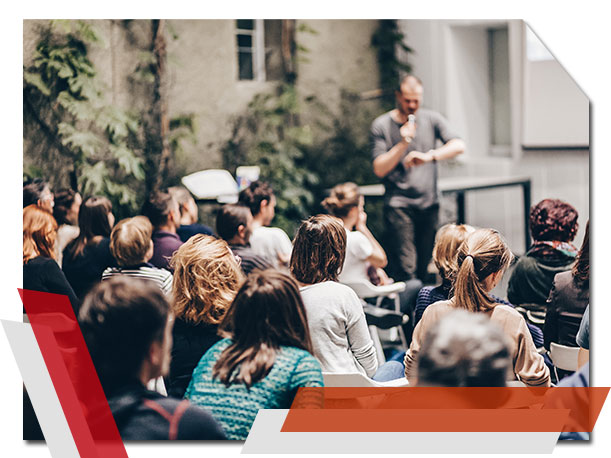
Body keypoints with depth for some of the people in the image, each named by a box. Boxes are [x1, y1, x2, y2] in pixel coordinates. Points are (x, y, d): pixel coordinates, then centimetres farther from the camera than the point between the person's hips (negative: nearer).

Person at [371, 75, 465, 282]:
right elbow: (379, 169, -5)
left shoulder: (431, 119, 8)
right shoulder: (381, 125, 2)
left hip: (429, 203, 3)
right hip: (398, 204, -3)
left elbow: (458, 146, -6)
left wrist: (429, 156, -21)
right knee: (405, 270, -12)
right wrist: (403, 144, -16)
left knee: (424, 269, 7)